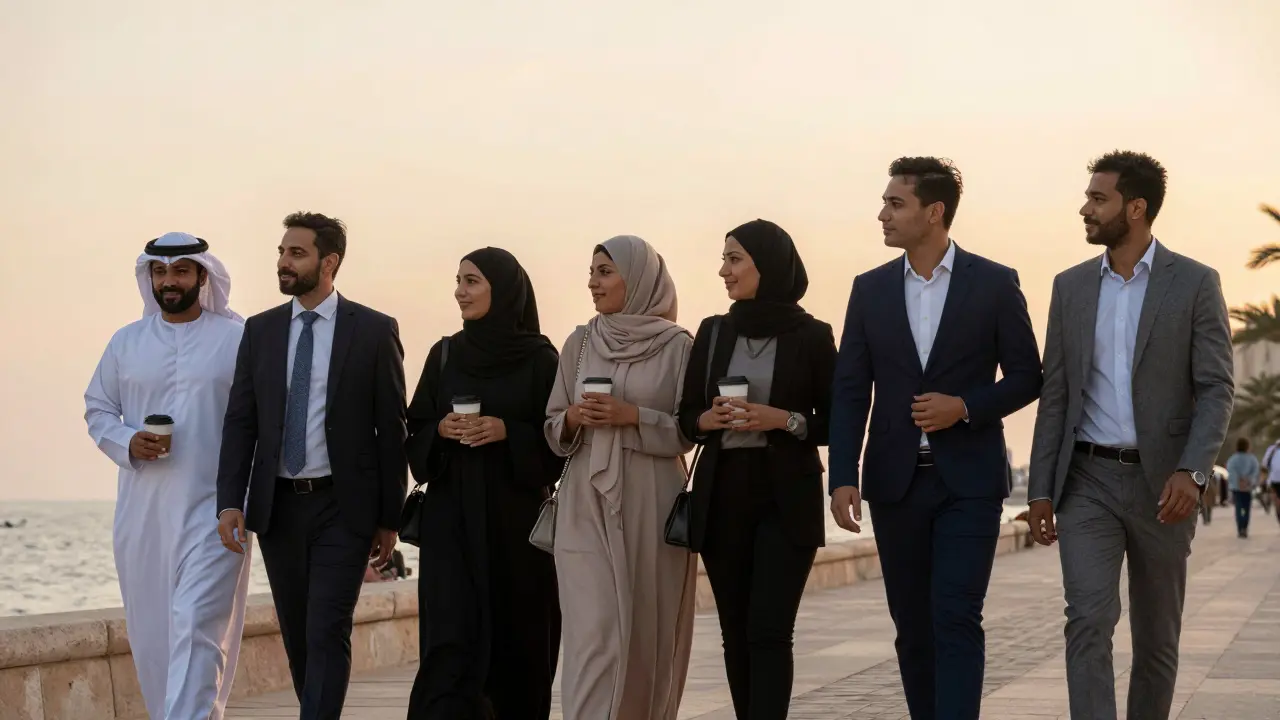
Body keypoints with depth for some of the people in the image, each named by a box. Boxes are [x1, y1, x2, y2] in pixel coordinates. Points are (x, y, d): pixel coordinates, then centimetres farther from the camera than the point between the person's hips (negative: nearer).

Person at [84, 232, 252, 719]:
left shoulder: (238, 339, 0)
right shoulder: (126, 342, 10)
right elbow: (97, 409, 14)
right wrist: (127, 442, -7)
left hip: (213, 509, -4)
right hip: (142, 510, 4)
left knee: (197, 625, -13)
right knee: (150, 630, 9)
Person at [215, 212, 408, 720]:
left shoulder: (375, 331, -3)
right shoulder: (260, 330, 7)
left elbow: (392, 427, -1)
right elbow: (240, 421, 5)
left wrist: (390, 517, -2)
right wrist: (230, 501, -6)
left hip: (342, 506, -4)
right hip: (277, 505, 4)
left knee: (328, 634, -10)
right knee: (296, 636, 11)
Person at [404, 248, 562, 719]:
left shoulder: (540, 359, 0)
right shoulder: (445, 355, 9)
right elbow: (416, 432, 12)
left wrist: (508, 432, -15)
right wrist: (440, 431, -9)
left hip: (516, 516, -1)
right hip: (452, 520, 2)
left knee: (517, 641, 3)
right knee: (452, 642, -8)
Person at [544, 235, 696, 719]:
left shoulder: (678, 345, 1)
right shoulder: (579, 344, 11)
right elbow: (553, 428, 13)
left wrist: (633, 416, -15)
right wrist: (574, 418, -8)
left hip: (651, 503, -2)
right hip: (588, 503, 2)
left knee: (649, 629, 4)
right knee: (593, 631, -8)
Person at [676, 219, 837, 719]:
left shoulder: (811, 335, -1)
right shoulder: (713, 332, 9)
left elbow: (836, 424, 1)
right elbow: (686, 417, 12)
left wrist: (784, 420, -15)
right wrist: (709, 420, -9)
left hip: (786, 499, -4)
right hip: (722, 495, 4)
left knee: (769, 632, -10)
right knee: (736, 633, 5)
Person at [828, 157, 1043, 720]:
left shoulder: (995, 283, -2)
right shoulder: (870, 289, 6)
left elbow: (1026, 377, 2)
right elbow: (849, 391, 3)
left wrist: (966, 407, -15)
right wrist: (843, 478, -7)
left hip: (969, 479, -3)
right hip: (895, 481, 3)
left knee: (957, 618, -11)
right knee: (913, 625, 8)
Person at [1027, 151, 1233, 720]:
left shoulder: (1195, 283, -2)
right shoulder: (1070, 286, 8)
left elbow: (1216, 389, -6)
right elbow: (1055, 394, 9)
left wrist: (1191, 470, -21)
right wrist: (1041, 489, 3)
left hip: (1159, 482, -1)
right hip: (1087, 480, 2)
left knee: (1156, 635, 10)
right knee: (1089, 619, -14)